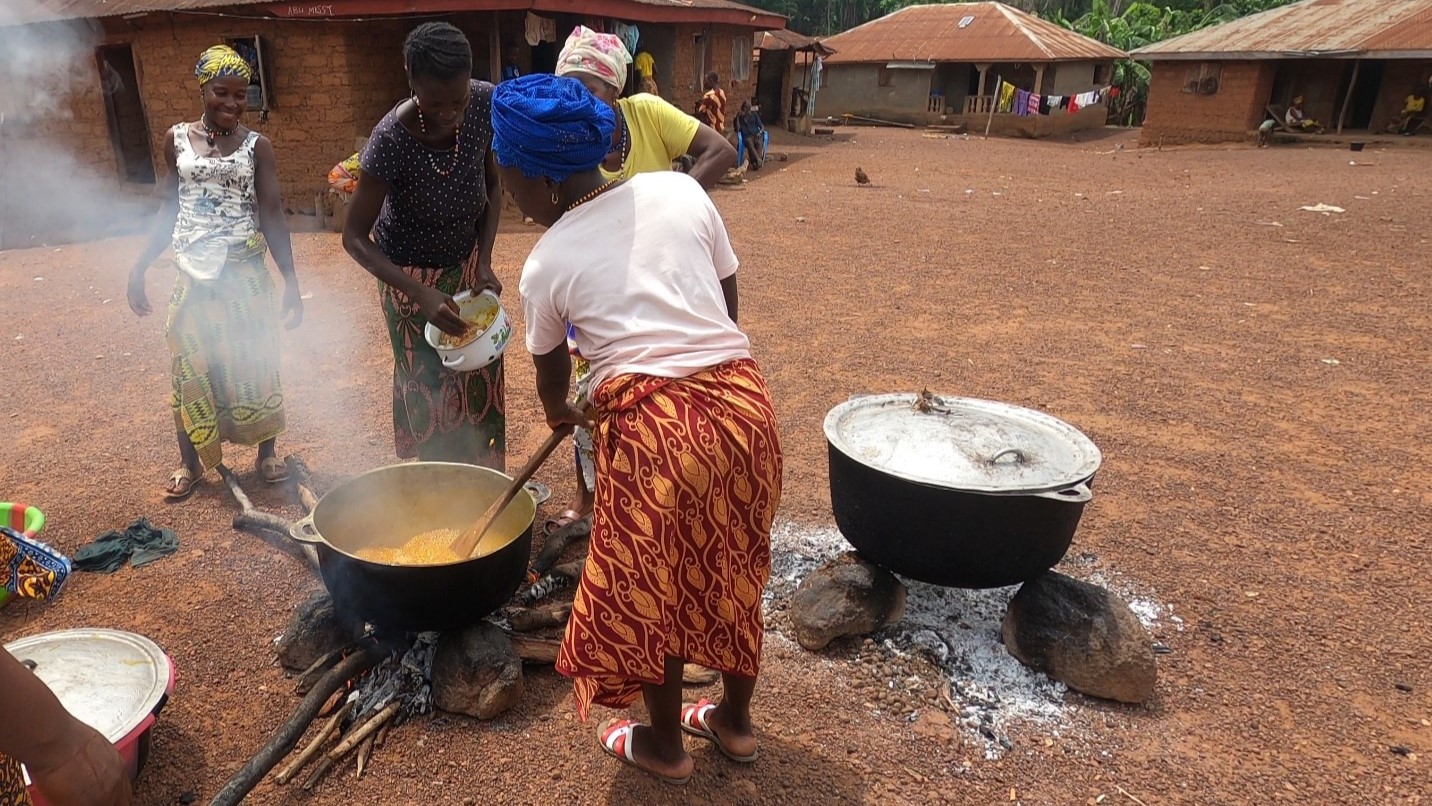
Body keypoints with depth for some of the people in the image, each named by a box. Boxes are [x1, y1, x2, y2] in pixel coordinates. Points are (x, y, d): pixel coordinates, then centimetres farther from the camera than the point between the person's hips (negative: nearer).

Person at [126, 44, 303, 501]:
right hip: (194, 274, 2)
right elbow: (170, 210, 10)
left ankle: (267, 451, 23)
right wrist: (140, 267, 8)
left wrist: (291, 280, -11)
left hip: (246, 274, -2)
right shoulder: (177, 139, 4)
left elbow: (272, 218, -4)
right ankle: (191, 462, 22)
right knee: (192, 367, 8)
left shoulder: (257, 147, -3)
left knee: (254, 363, 7)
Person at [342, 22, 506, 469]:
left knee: (481, 383, 13)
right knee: (427, 390, 5)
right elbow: (354, 236, -23)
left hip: (467, 262, 4)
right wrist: (422, 295, -34)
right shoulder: (392, 139, -30)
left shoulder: (486, 104, -19)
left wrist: (484, 261, -14)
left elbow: (493, 186, -3)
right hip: (412, 274, -4)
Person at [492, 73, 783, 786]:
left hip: (653, 427, -4)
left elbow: (549, 371, 17)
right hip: (742, 401, 5)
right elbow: (730, 300, 12)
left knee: (649, 590, 18)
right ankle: (735, 721, 44)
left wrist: (560, 413, 38)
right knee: (732, 572, 23)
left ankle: (664, 745, 39)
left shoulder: (546, 263, 0)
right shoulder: (680, 190, 5)